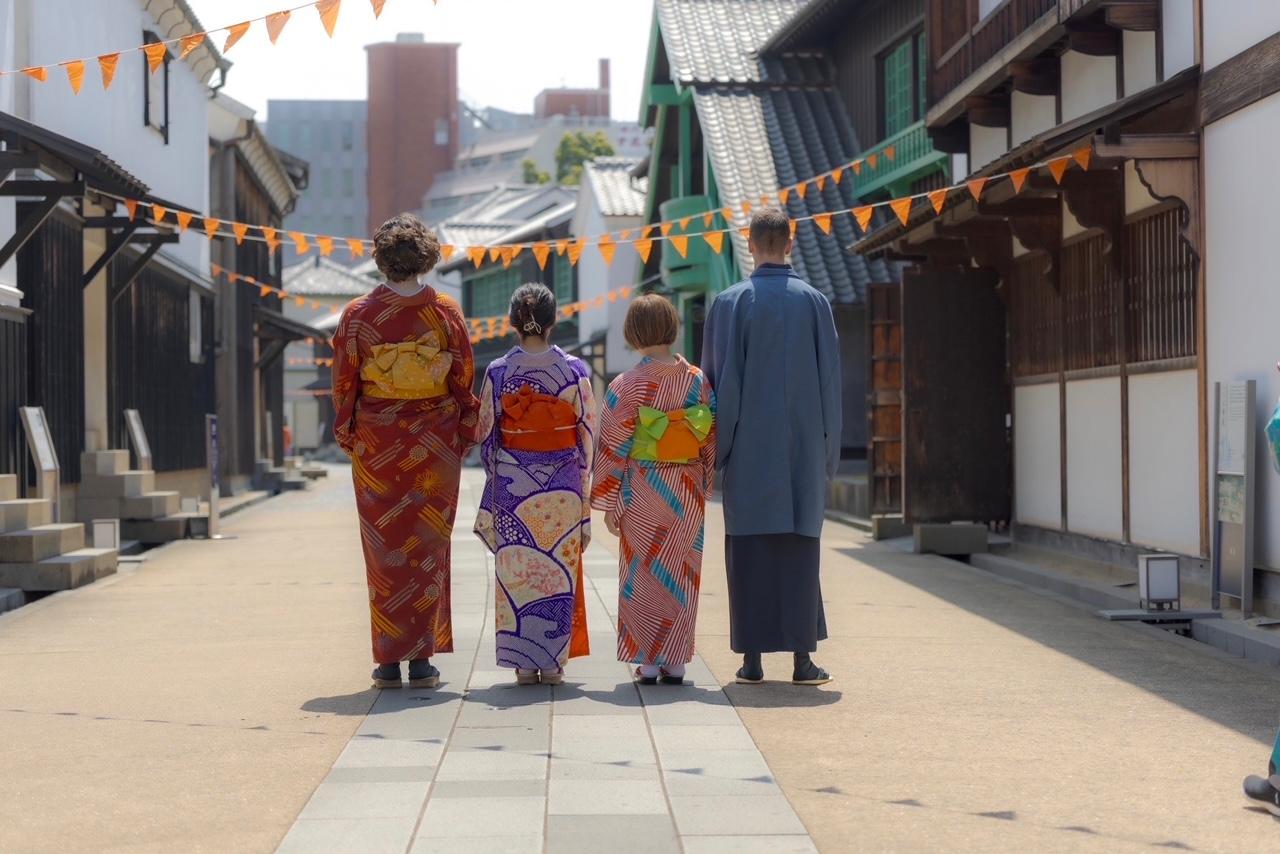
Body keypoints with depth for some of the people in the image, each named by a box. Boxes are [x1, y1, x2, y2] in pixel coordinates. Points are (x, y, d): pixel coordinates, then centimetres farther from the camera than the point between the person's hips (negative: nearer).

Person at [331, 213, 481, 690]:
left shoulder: (358, 315, -6)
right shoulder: (446, 313, -4)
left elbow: (344, 383, -1)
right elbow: (465, 382, 0)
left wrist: (347, 436, 10)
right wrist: (464, 436, 9)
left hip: (376, 448, 0)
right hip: (434, 446, 0)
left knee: (384, 549, 7)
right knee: (427, 548, 7)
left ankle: (389, 662, 8)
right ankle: (422, 659, 7)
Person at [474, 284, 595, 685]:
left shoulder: (498, 373, -3)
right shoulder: (574, 371, -3)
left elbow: (486, 437, 1)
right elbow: (587, 436, -1)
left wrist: (494, 483, 13)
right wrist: (585, 496, 6)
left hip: (512, 486, 0)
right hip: (562, 487, 0)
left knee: (516, 571, 7)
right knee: (559, 570, 8)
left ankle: (523, 662, 9)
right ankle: (552, 661, 11)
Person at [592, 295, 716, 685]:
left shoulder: (627, 386, -11)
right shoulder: (698, 381, -2)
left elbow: (613, 448, -8)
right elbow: (711, 443, 4)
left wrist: (609, 503, -1)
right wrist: (703, 490, 14)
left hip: (643, 492, -3)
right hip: (688, 493, 3)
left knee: (643, 573, 7)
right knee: (680, 575, 11)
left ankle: (648, 661, 9)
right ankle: (675, 661, 13)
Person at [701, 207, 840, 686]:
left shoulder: (730, 303, -3)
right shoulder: (814, 302, 2)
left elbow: (717, 378, -4)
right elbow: (830, 378, 3)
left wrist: (715, 447, 2)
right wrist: (829, 449, 10)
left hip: (749, 446, -1)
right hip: (801, 445, 1)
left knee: (749, 547, 3)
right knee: (799, 545, 5)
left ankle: (752, 660, 3)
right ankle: (803, 659, 3)